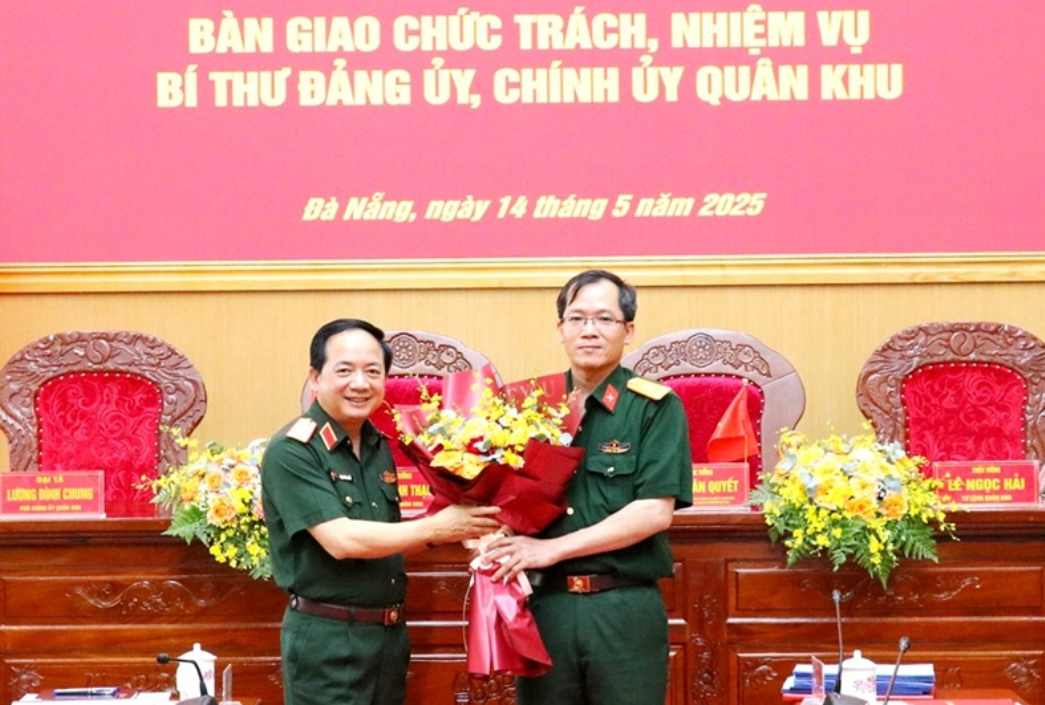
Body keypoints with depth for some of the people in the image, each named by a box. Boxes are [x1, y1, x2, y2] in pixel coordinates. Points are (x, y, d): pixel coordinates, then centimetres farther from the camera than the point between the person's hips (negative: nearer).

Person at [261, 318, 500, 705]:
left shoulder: (379, 446, 10)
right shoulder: (292, 452, -15)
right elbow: (341, 540, -22)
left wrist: (457, 529, 0)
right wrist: (436, 528, -17)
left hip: (390, 632, 7)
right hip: (327, 639, -7)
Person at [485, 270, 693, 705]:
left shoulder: (656, 408, -3)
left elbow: (655, 512, -12)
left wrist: (554, 548, -14)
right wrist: (500, 548, -8)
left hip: (625, 608, -3)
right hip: (545, 604, 3)